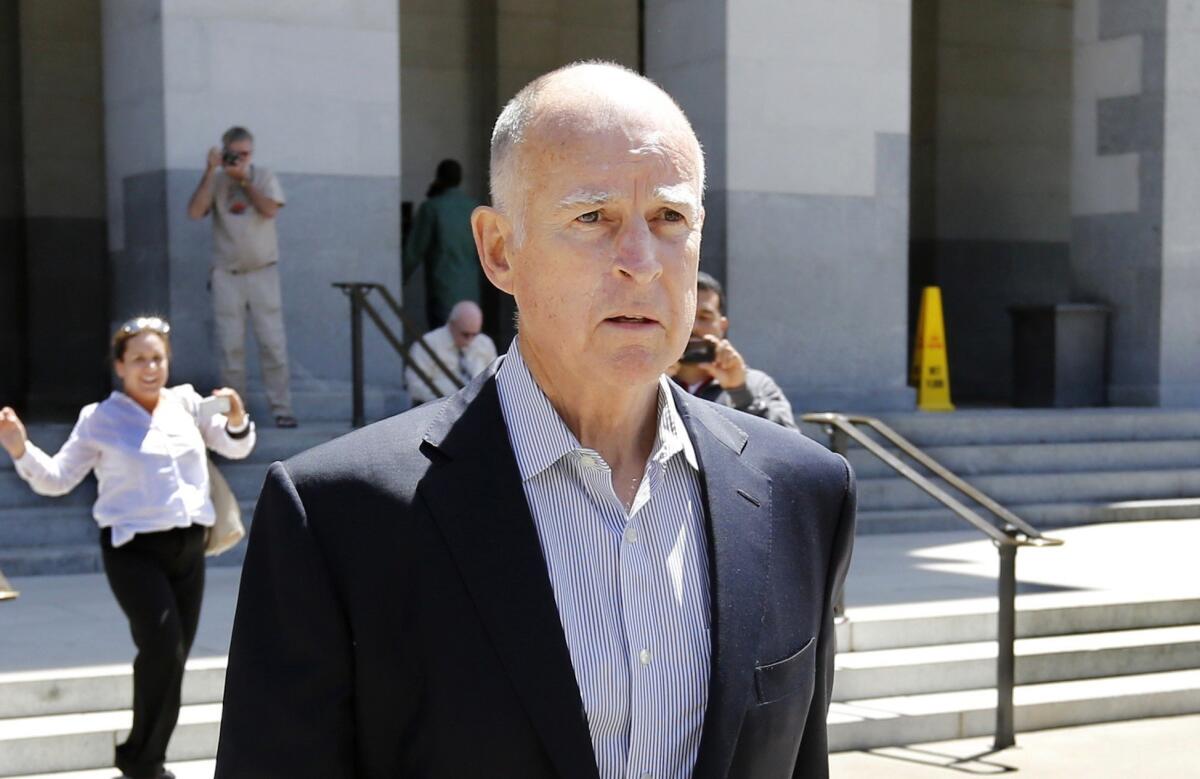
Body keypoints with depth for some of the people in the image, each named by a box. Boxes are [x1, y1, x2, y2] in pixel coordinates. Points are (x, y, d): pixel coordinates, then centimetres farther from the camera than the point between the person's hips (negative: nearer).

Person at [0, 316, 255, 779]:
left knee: (175, 655, 8)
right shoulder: (100, 419, -2)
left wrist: (237, 421, -10)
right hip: (134, 549, -5)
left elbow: (235, 448, 11)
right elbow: (57, 480, -2)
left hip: (187, 546, 5)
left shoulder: (186, 403, 7)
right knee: (163, 646, -19)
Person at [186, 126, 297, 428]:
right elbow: (195, 211, -11)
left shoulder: (264, 177, 4)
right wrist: (210, 173, -14)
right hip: (226, 275, 1)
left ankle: (282, 408, 0)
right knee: (230, 347, 0)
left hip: (262, 272, -1)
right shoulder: (215, 182, 5)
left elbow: (269, 209, -13)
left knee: (273, 343, -4)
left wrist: (242, 179, -15)